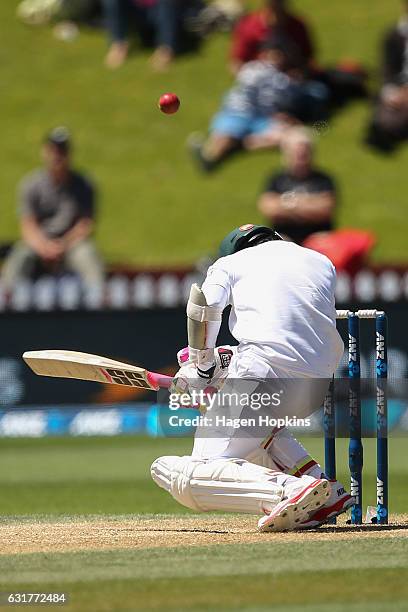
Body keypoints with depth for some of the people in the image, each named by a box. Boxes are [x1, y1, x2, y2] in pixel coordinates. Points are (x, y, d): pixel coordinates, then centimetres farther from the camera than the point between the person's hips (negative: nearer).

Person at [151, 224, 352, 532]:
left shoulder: (231, 262, 18)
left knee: (186, 480, -9)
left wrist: (203, 368, 9)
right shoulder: (322, 263, 29)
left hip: (266, 373, -6)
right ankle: (326, 491, 14)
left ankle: (290, 489, -35)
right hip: (319, 386, 6)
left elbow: (206, 303, -3)